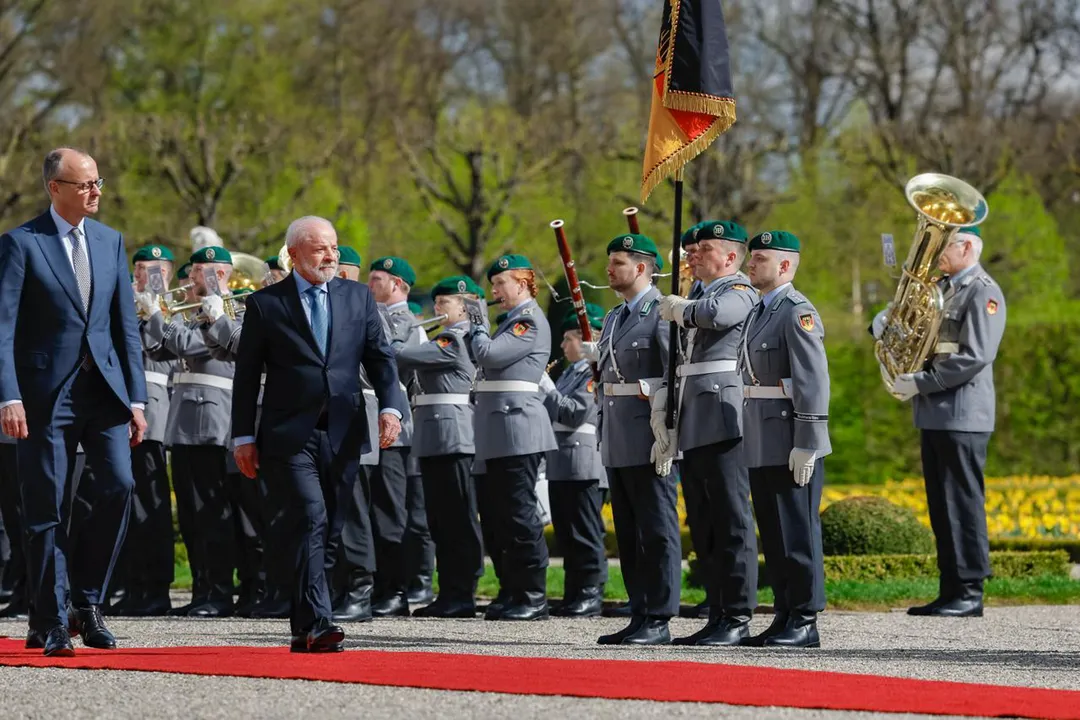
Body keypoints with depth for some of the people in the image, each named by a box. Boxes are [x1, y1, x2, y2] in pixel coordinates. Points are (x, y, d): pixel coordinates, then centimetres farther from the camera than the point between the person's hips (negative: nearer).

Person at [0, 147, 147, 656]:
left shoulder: (111, 242, 12)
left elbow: (126, 324, 13)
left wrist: (136, 397, 7)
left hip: (104, 387, 4)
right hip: (47, 391, -4)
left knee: (119, 484, -11)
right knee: (47, 509, -1)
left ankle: (87, 599, 5)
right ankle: (49, 624, 7)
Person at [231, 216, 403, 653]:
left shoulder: (359, 298, 12)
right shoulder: (266, 304, 3)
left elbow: (380, 357, 10)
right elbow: (247, 374, 4)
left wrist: (389, 406, -7)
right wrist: (243, 436, 0)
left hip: (343, 434, 4)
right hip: (290, 434, -4)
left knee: (325, 529, 7)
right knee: (311, 519, -17)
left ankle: (304, 627, 14)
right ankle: (315, 624, -23)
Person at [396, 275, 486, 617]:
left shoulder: (455, 340, -11)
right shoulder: (448, 338, 21)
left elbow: (405, 358, -16)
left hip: (452, 437, -10)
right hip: (435, 439, 10)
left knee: (458, 518, -7)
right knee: (441, 520, 10)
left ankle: (462, 596, -6)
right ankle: (450, 594, 14)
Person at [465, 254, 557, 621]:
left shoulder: (530, 320, -9)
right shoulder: (514, 319, 21)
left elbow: (488, 354, -18)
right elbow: (486, 359, 20)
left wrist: (479, 324, -1)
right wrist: (476, 325, 10)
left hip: (518, 429, -10)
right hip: (500, 433, 10)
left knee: (520, 513, -9)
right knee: (504, 514, 10)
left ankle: (534, 598, -7)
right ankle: (514, 593, 14)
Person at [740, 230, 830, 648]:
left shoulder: (798, 313, -11)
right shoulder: (760, 312, 18)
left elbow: (814, 381, -18)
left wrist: (805, 444, -22)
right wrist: (749, 441, 18)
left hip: (791, 445, -9)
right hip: (763, 447, 9)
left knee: (797, 532, -6)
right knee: (773, 533, 10)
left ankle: (805, 622, -4)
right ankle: (784, 617, 15)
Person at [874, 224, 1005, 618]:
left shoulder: (983, 292, -9)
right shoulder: (940, 288, 19)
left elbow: (975, 356, -18)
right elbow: (889, 319, 23)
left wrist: (920, 383, -17)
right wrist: (885, 326, -1)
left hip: (962, 416, -9)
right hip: (934, 415, 9)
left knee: (963, 504, -7)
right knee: (941, 508, 9)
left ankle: (970, 595, -5)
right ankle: (949, 592, 13)